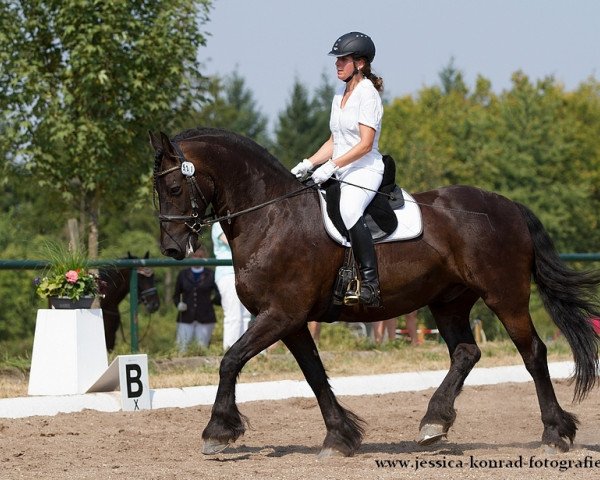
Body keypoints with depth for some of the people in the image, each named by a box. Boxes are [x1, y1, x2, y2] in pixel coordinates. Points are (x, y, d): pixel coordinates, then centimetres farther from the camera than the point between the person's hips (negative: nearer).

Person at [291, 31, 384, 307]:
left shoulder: (367, 94, -9)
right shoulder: (340, 95, 17)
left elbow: (365, 144, -16)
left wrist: (331, 166, -22)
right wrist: (308, 164, 7)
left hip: (364, 171, -10)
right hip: (339, 173, 10)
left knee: (348, 211, -37)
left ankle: (371, 282, -37)